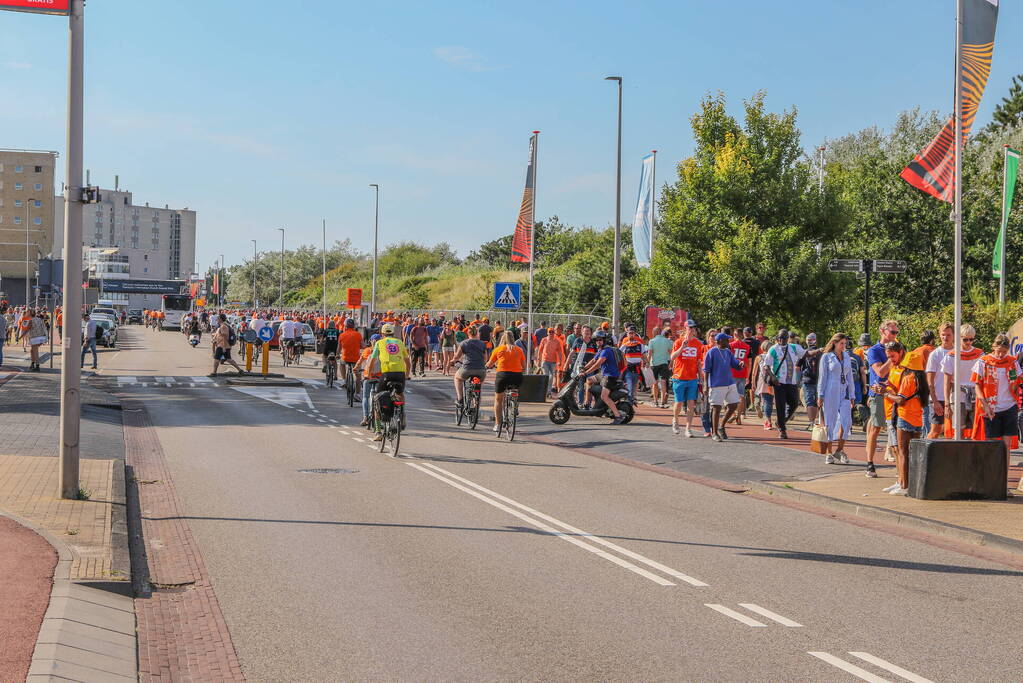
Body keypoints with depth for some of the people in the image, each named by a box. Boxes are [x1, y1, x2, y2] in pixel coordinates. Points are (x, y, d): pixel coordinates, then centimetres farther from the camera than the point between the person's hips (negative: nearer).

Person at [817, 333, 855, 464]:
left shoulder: (847, 357, 15)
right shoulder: (826, 357, 1)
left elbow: (850, 376, 18)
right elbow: (822, 377, 0)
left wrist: (852, 395, 14)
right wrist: (820, 396, -5)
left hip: (844, 392, 4)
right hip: (830, 393, -4)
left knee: (846, 421, -10)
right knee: (829, 422, -2)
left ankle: (839, 451, 3)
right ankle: (828, 454, 4)